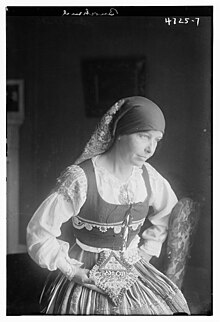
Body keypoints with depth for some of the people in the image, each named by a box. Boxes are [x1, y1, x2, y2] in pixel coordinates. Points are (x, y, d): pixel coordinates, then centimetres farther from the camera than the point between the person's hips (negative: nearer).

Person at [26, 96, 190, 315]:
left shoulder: (147, 176, -3)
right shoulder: (81, 179, -20)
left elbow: (168, 214, 18)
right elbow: (39, 231, -12)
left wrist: (145, 252, 11)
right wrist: (71, 270, -9)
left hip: (131, 273, 5)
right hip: (87, 278, -4)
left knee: (173, 308, -8)